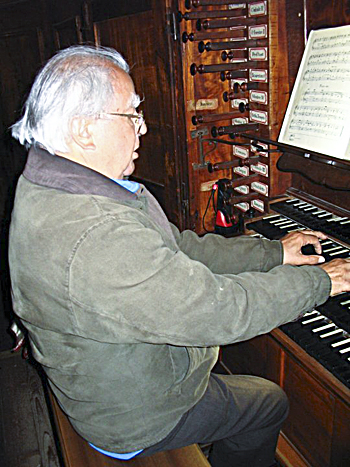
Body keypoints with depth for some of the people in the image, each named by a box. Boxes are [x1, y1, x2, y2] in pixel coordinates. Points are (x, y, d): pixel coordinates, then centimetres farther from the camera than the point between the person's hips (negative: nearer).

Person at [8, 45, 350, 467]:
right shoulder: (95, 238, -39)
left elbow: (180, 250, -2)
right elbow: (215, 310, -35)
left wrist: (275, 253, 0)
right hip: (131, 420, -8)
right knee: (271, 404, 13)